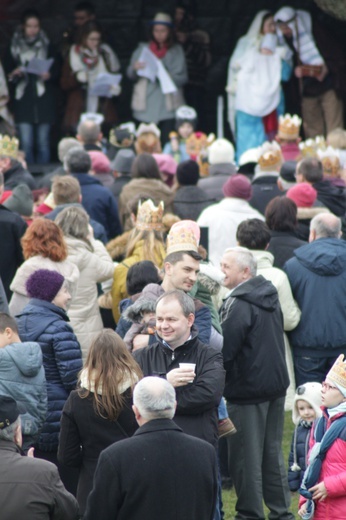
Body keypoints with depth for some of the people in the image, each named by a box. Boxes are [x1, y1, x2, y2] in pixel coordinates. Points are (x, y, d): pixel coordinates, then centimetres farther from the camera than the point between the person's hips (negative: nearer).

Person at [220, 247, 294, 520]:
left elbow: (224, 351, -21)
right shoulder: (270, 297, 9)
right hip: (277, 383, 9)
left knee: (246, 457, 1)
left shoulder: (239, 305, -19)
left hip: (248, 388, -9)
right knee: (273, 451, 16)